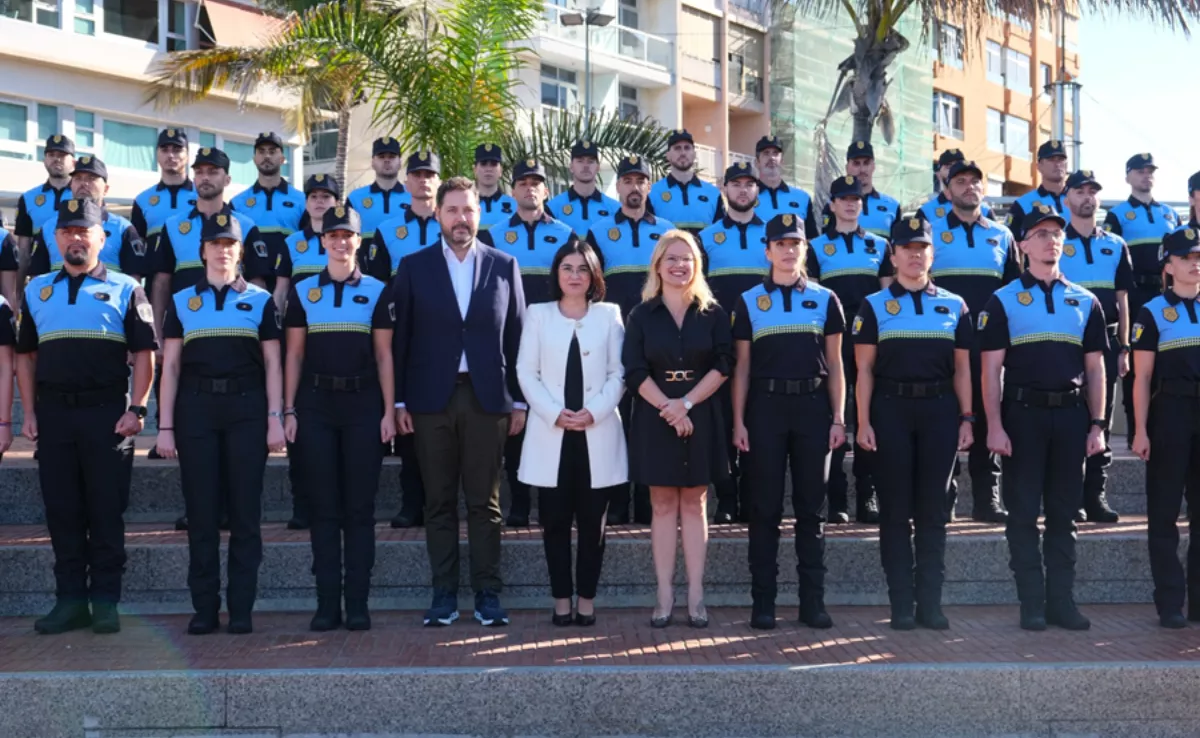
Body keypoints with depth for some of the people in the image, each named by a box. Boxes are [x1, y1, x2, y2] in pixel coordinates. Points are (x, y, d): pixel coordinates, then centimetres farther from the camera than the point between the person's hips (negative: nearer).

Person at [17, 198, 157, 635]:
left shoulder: (124, 289, 4)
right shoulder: (37, 290, 14)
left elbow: (144, 354, 1)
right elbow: (25, 356, 16)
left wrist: (136, 409, -8)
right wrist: (29, 413, 7)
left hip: (107, 412, -3)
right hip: (53, 413, 3)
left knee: (107, 510, -1)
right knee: (61, 509, 5)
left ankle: (105, 602, 7)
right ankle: (70, 601, 13)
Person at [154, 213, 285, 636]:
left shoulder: (260, 300, 9)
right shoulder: (181, 301, 11)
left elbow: (272, 364, 7)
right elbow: (170, 367, 9)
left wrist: (275, 418, -2)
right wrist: (165, 426, 2)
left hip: (247, 408, -1)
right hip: (196, 409, 1)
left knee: (245, 510, 0)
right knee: (201, 511, 2)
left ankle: (241, 608, 6)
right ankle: (204, 608, 9)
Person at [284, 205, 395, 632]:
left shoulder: (376, 291, 5)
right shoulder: (303, 291, 7)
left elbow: (384, 355, 4)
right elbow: (294, 355, 7)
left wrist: (388, 412, -2)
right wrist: (289, 411, 1)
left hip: (363, 403, -1)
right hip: (316, 404, 1)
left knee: (360, 506, 1)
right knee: (324, 506, 3)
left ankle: (358, 603, 6)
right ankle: (327, 603, 7)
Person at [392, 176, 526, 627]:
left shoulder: (504, 266, 7)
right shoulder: (414, 267, 6)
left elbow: (516, 336, 6)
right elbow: (401, 338, 4)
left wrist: (519, 401, 3)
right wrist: (398, 402, -1)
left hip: (487, 399, 0)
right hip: (432, 400, 0)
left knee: (485, 502, 3)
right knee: (439, 502, 5)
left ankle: (488, 595, 10)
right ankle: (444, 595, 12)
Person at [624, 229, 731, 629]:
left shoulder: (713, 313, 6)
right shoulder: (642, 314, 5)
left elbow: (723, 364, -2)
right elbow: (634, 370, -3)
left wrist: (686, 403, -13)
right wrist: (667, 407, -14)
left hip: (700, 416, 0)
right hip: (655, 416, 0)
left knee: (694, 505, 3)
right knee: (663, 505, 2)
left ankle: (695, 596, 5)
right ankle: (665, 596, 4)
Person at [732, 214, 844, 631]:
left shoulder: (825, 299, 9)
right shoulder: (749, 302, 7)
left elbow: (835, 365, 9)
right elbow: (742, 366, 6)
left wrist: (838, 418, 1)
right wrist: (738, 421, -2)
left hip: (813, 407, 1)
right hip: (766, 408, -1)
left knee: (811, 507, 5)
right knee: (765, 508, 2)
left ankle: (813, 601, 11)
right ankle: (763, 602, 7)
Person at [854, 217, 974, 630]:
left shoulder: (954, 306, 11)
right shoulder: (874, 305, 5)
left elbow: (962, 368, 11)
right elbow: (865, 368, 1)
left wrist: (966, 418, 4)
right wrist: (863, 422, -6)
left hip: (940, 410, 2)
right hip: (891, 410, -2)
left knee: (933, 511, 4)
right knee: (895, 510, 1)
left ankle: (931, 603, 11)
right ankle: (902, 606, 7)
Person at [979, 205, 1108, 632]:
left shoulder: (1085, 301, 11)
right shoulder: (1004, 301, 2)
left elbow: (1095, 369, 12)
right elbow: (991, 369, -2)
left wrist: (1097, 425, 4)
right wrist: (995, 426, -10)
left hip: (1071, 414, 3)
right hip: (1023, 414, -3)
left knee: (1064, 512, 8)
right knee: (1024, 512, 0)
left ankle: (1062, 601, 15)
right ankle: (1032, 604, 7)